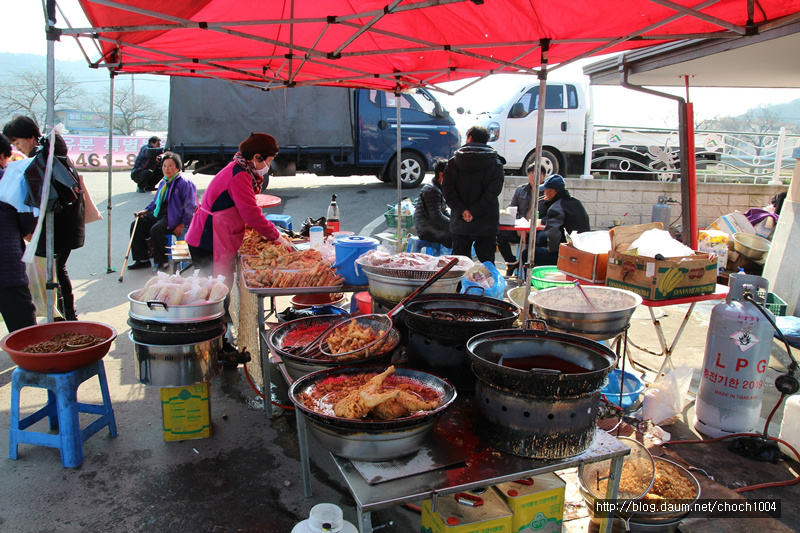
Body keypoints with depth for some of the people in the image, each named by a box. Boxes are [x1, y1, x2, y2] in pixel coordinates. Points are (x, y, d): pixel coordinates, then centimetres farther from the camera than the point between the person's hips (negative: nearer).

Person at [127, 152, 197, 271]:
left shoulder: (184, 183, -8)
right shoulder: (163, 183, 19)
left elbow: (191, 207, -13)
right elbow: (156, 202, 31)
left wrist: (182, 225, -17)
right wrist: (146, 210, 12)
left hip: (173, 217, -9)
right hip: (158, 214, 9)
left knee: (156, 229, -32)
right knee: (136, 225, -1)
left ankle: (162, 262, -15)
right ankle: (142, 260, 4)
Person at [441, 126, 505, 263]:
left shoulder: (453, 162, 3)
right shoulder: (495, 163, -1)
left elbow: (447, 190, -7)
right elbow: (493, 191, -13)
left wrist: (462, 211, -11)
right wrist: (474, 212, -14)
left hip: (460, 224, 1)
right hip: (486, 226, -1)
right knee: (487, 263, 7)